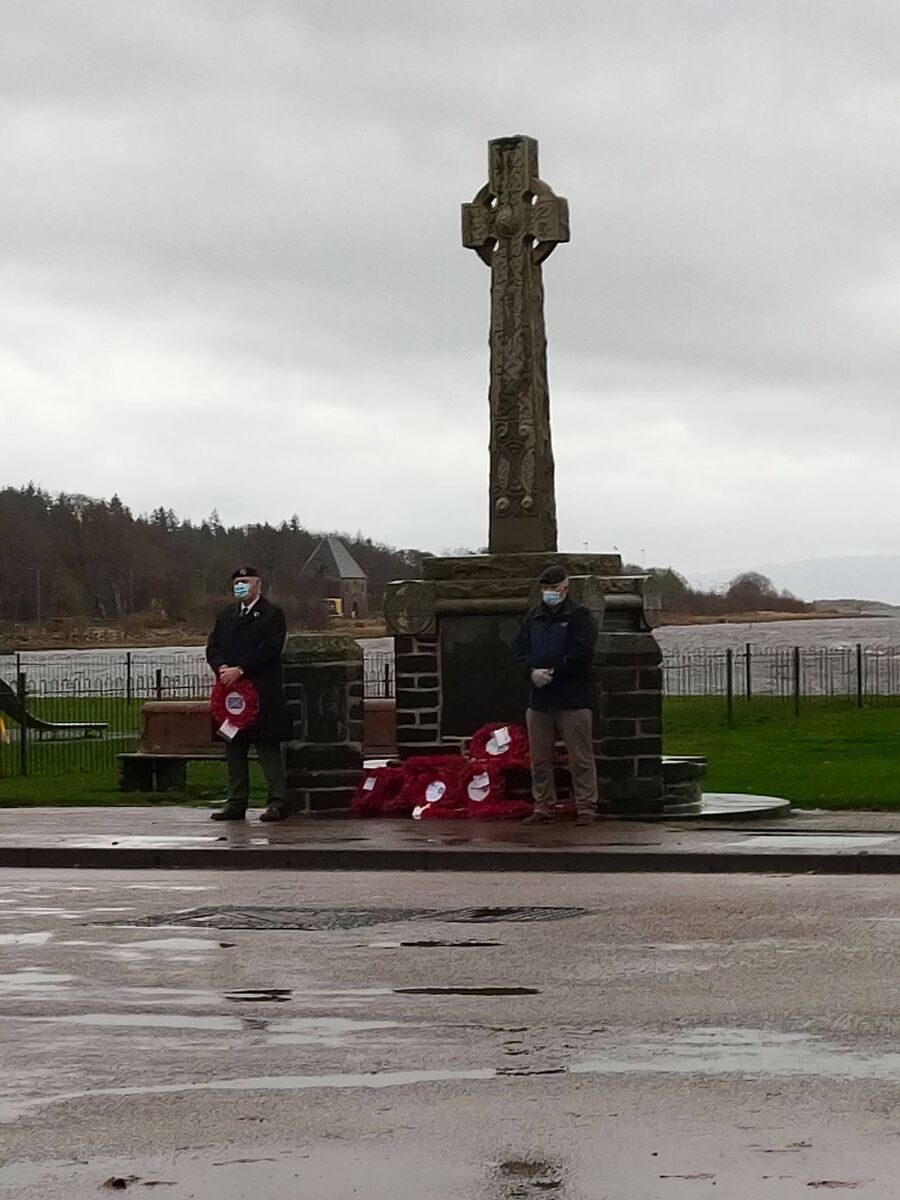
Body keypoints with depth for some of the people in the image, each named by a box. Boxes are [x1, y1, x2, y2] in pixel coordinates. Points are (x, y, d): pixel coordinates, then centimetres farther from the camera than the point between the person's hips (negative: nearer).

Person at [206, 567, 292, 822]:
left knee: (268, 748, -7)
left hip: (262, 693, -6)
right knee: (234, 749, 8)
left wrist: (240, 669, -18)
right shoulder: (225, 616, 19)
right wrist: (221, 667, -10)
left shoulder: (272, 615, -1)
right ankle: (236, 803, 13)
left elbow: (269, 649, -12)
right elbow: (212, 647, 11)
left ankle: (278, 801, -6)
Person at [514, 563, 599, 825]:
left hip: (573, 698, -6)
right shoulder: (533, 617, 15)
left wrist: (552, 672, -15)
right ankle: (544, 806, 18)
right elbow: (520, 648, 10)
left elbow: (582, 654, -12)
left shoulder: (579, 616, -2)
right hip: (539, 697, 6)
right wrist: (532, 671, -9)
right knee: (539, 759, 10)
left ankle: (586, 806, 2)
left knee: (580, 758, -3)